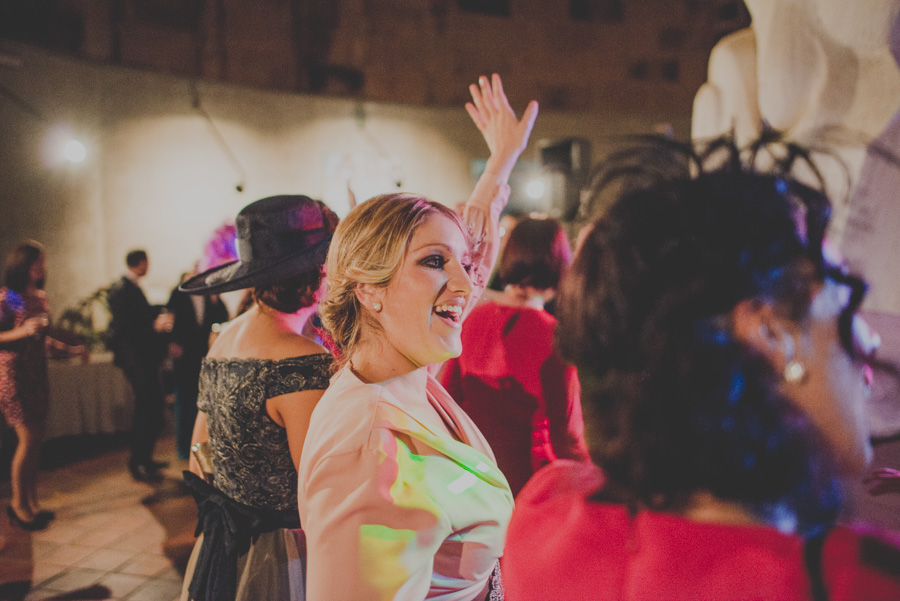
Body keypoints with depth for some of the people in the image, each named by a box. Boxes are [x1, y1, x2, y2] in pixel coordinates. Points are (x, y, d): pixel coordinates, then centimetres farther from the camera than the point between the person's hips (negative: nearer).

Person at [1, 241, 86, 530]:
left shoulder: (41, 297, 11)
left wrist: (69, 349, 18)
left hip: (37, 373, 7)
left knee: (36, 440, 7)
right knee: (28, 438, -7)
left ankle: (31, 503, 17)